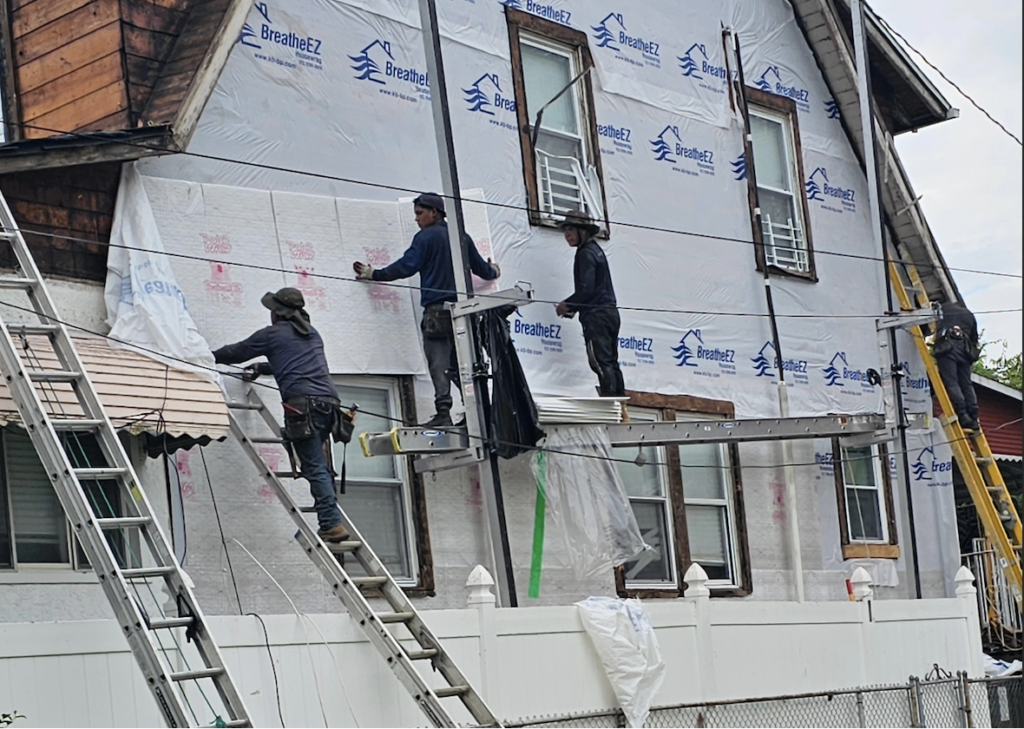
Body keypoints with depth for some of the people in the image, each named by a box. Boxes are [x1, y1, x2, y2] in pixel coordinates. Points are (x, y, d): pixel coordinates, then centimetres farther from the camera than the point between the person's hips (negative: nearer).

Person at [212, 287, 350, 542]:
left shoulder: (272, 334, 7)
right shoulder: (311, 333, 27)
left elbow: (235, 353, 18)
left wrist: (209, 357, 37)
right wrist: (262, 368, 50)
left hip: (304, 403, -7)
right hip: (329, 400, 7)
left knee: (315, 467, -10)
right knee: (316, 465, 11)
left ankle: (332, 524, -18)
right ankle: (329, 521, 4)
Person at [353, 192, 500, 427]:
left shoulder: (426, 237, -2)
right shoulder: (462, 237, 16)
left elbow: (407, 266, -10)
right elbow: (480, 267, 22)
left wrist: (375, 274, -2)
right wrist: (494, 272, 45)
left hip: (437, 309, -6)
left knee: (438, 364, -10)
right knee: (459, 364, 11)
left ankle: (443, 412, -20)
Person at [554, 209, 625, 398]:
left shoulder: (585, 253, -10)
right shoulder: (596, 250, 20)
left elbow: (586, 289, -17)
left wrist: (567, 305, -3)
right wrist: (573, 307, 13)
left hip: (596, 314, -10)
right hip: (610, 311, 10)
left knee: (601, 363, -14)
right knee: (611, 362, 9)